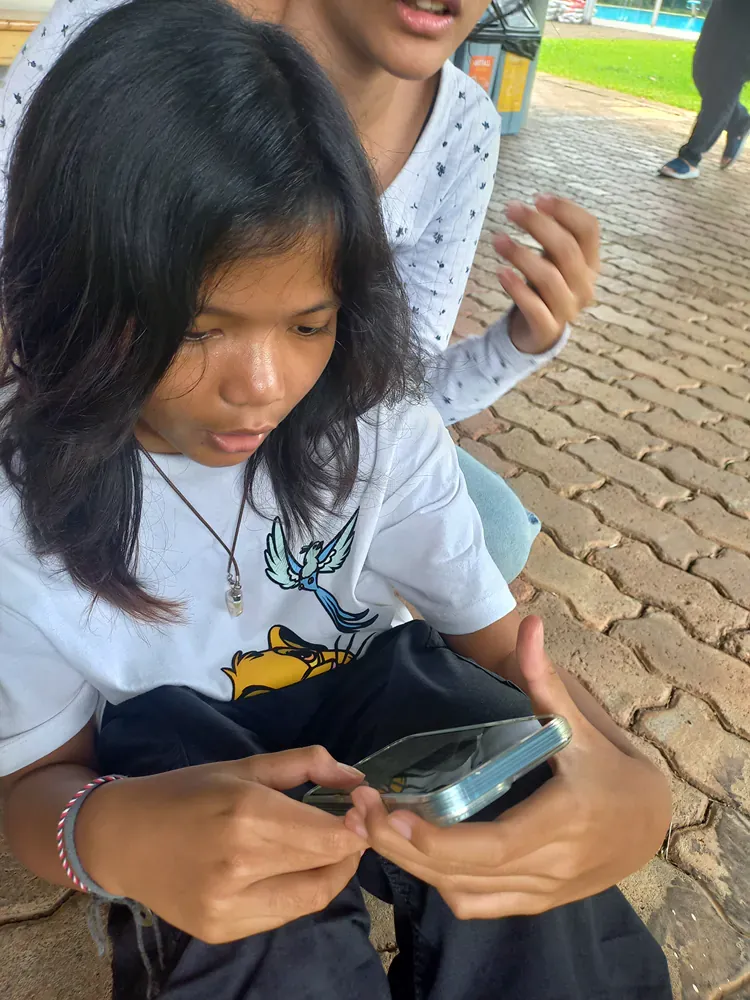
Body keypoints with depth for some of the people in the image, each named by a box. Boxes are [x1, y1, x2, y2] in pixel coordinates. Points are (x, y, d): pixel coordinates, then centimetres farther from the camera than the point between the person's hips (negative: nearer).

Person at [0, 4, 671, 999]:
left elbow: (500, 638, -12)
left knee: (531, 836, -28)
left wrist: (633, 786, -35)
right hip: (162, 750, -1)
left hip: (361, 690, 2)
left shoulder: (378, 423, -15)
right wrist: (103, 835, -39)